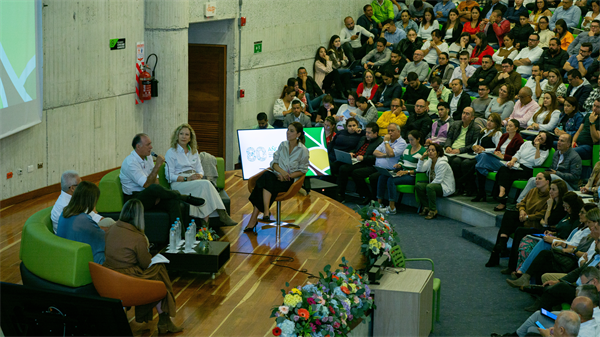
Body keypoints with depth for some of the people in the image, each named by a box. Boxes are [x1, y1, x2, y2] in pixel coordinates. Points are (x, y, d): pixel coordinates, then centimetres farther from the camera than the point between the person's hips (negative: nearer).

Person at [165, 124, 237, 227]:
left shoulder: (194, 152, 22)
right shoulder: (171, 152, 4)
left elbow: (200, 170, 18)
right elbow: (169, 176, -4)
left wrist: (199, 176, -7)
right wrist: (187, 178, -17)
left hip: (194, 181, 5)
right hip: (178, 184, -5)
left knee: (205, 185, -34)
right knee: (205, 184, -32)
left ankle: (205, 222, -44)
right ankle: (222, 215, -36)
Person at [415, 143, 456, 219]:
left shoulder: (442, 163, -20)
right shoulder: (430, 161, 7)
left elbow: (438, 180, -21)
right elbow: (419, 169, -1)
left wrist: (428, 186, -16)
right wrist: (422, 158, -10)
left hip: (446, 187, -8)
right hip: (434, 184, 8)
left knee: (430, 187, -36)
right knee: (418, 185, -11)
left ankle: (433, 210, -23)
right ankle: (426, 207, -1)